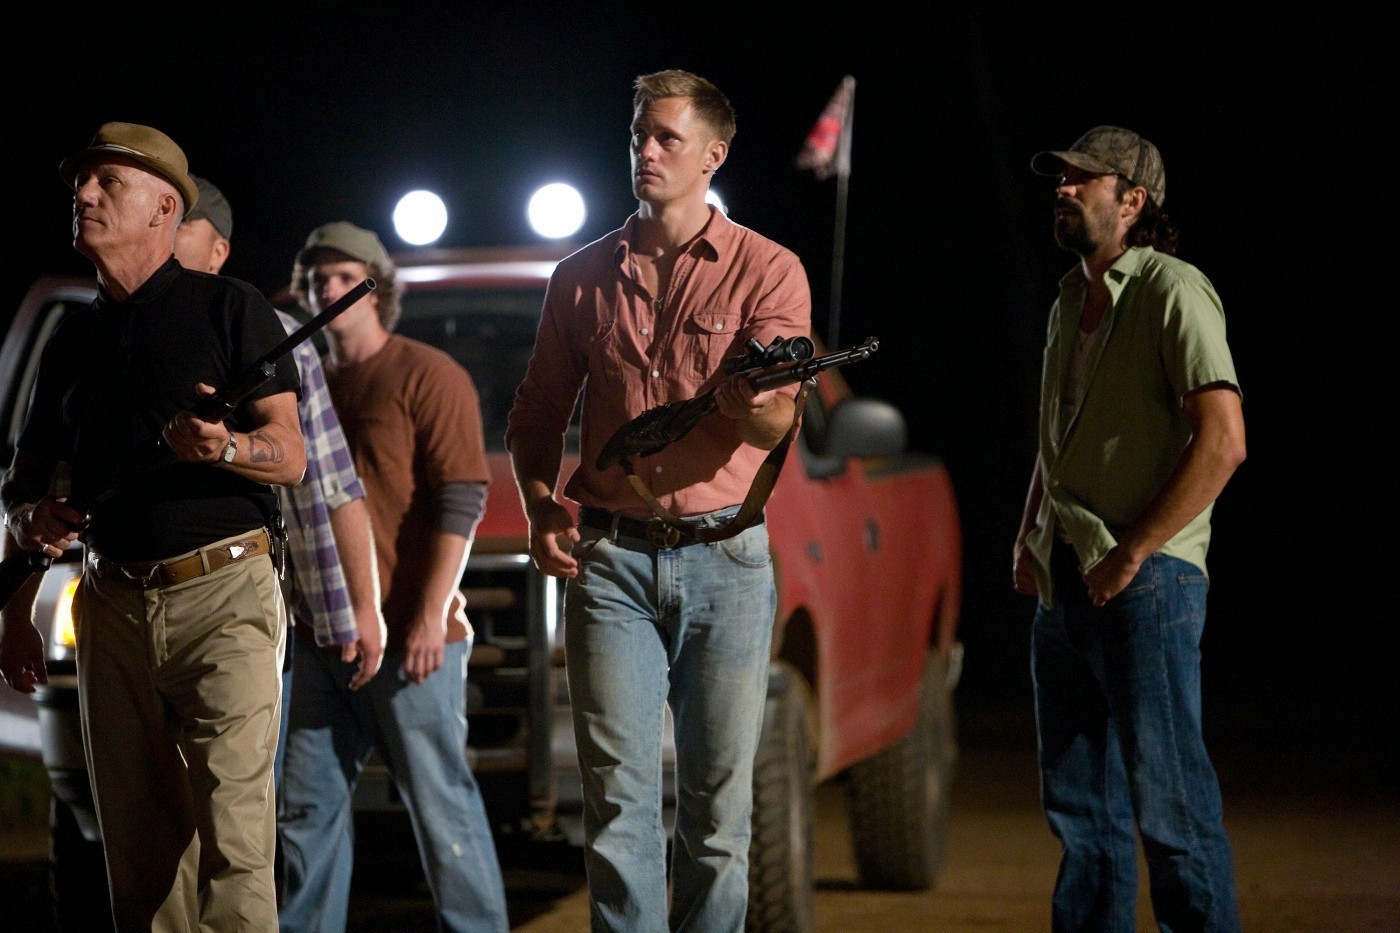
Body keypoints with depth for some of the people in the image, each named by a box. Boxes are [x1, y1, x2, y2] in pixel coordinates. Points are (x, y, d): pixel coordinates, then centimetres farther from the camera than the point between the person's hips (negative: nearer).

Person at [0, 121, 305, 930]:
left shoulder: (231, 309, 3)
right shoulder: (75, 339, 18)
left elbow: (292, 458, -2)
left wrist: (223, 448, -23)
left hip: (223, 592, -5)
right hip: (114, 606, 5)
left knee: (231, 839, -12)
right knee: (139, 847, 4)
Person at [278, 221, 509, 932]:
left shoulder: (428, 377, -4)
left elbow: (460, 505, -11)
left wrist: (431, 619, -18)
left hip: (408, 638, -7)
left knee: (440, 804, -5)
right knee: (307, 805, 7)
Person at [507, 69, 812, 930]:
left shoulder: (767, 272, 1)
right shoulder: (583, 278, 9)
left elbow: (778, 422, -10)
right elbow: (539, 413, 14)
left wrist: (759, 401, -35)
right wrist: (540, 506, -4)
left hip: (724, 559, -1)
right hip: (609, 559, 1)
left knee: (719, 795, 4)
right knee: (617, 789, -3)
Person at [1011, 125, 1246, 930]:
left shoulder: (1172, 292, -9)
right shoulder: (1071, 302, 17)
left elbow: (1222, 444, -18)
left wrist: (1132, 553, -18)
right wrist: (1031, 541, 14)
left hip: (1146, 582, -9)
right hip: (1065, 584, 9)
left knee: (1169, 802, -9)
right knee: (1080, 804, 11)